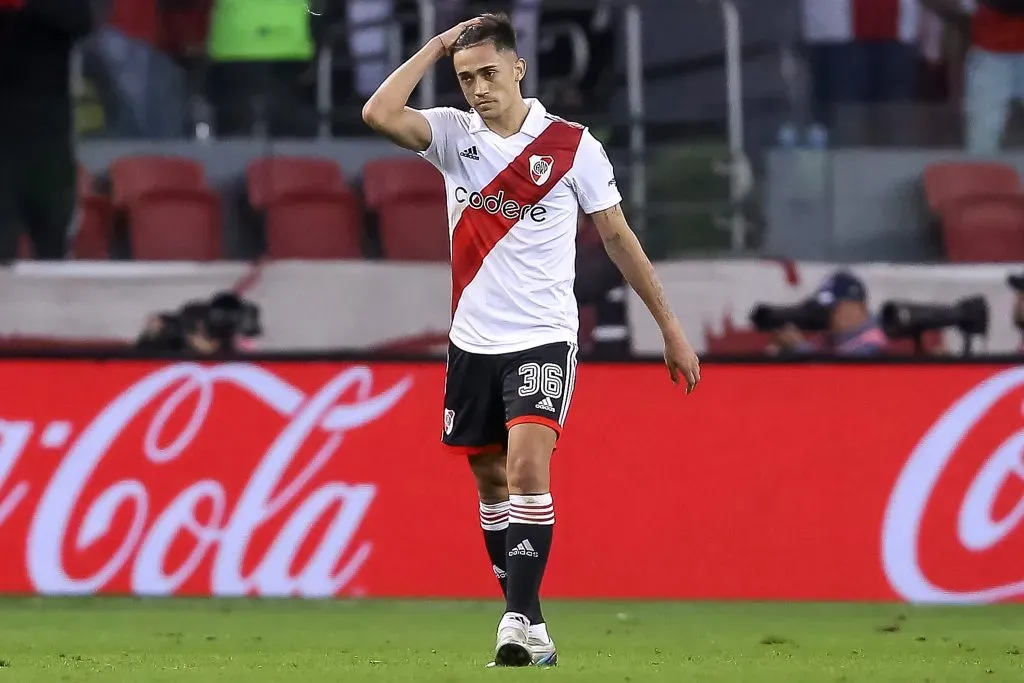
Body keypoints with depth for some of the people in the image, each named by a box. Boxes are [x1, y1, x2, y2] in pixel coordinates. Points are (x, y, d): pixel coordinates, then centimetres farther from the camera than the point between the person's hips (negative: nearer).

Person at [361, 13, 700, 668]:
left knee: (527, 466, -22)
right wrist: (437, 46, -10)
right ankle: (528, 624, 18)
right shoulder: (454, 133, 2)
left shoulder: (573, 144, -5)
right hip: (473, 339, 4)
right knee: (492, 482, 9)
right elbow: (379, 114, -16)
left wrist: (670, 326, 4)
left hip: (544, 338, -4)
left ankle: (522, 623, -26)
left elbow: (618, 236, 3)